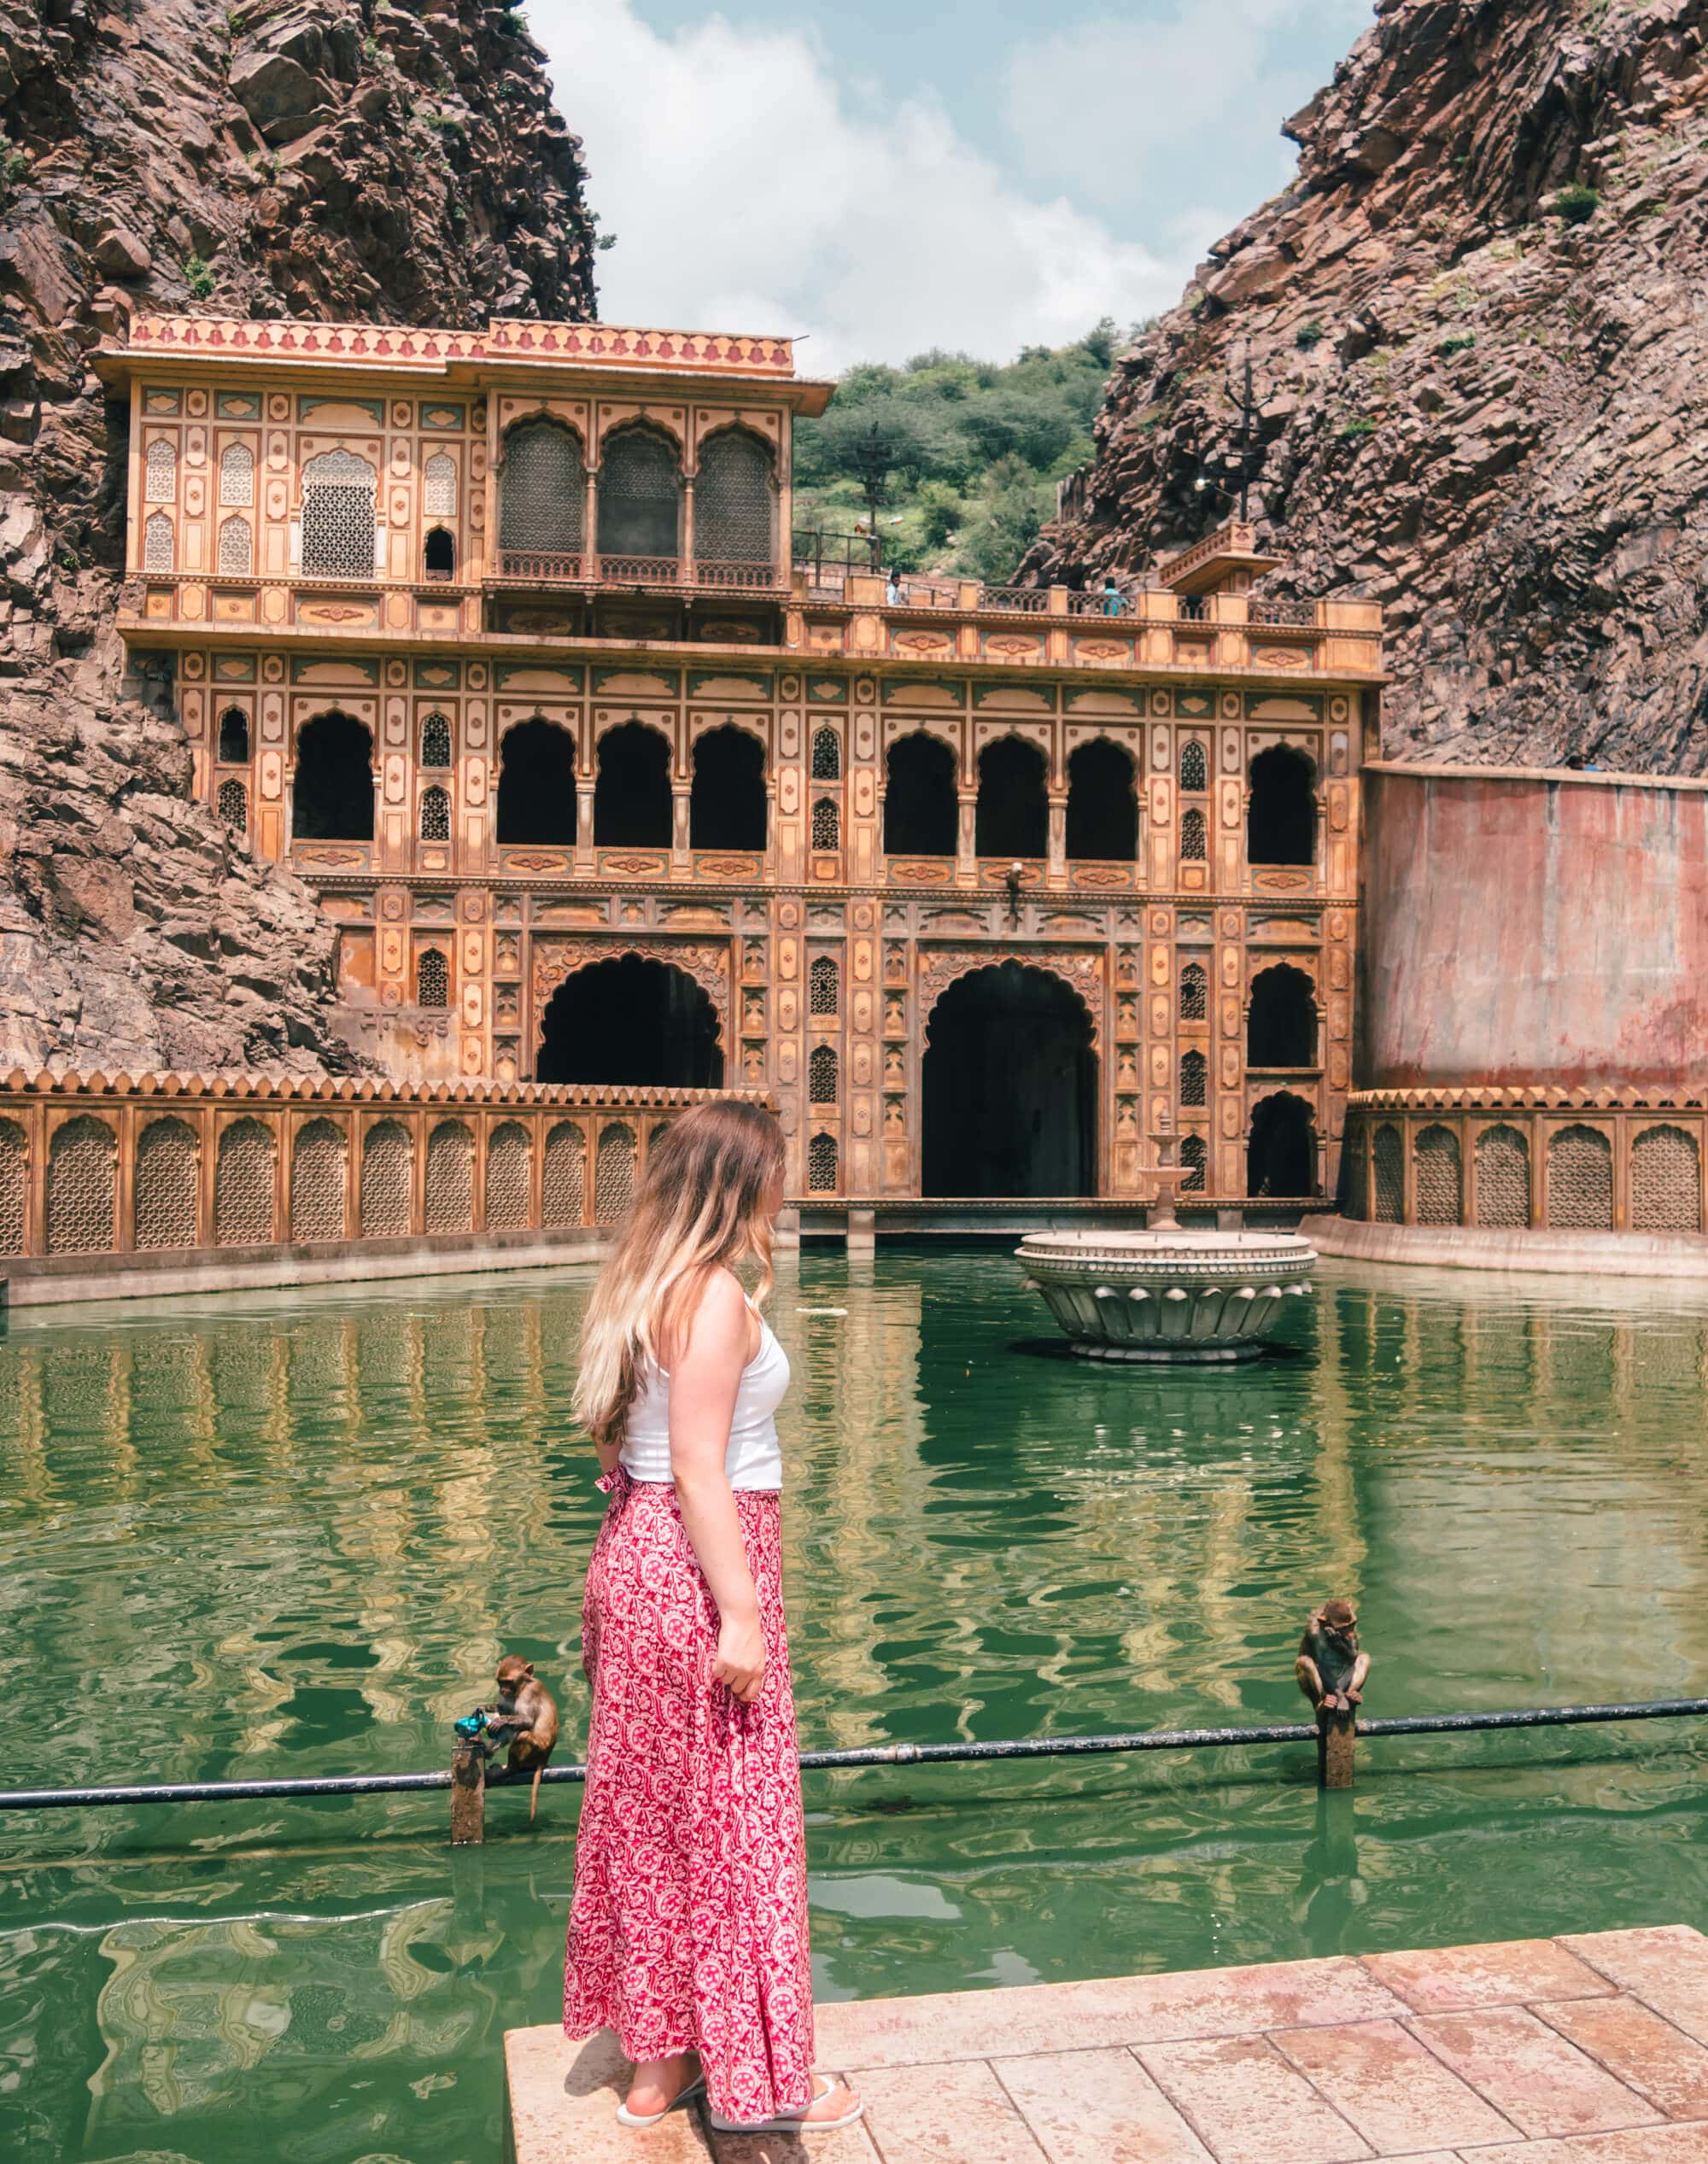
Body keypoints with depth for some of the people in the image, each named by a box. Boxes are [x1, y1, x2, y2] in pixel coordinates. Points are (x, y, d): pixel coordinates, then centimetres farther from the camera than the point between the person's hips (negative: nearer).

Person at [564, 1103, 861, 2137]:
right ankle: (756, 2077, 16)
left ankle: (658, 2061, 28)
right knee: (733, 1817, 2)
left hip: (635, 1549, 9)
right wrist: (741, 1615, -22)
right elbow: (698, 1469, -22)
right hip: (699, 1562, -9)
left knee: (656, 1810, 16)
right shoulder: (716, 1296, -17)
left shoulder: (645, 1288, 10)